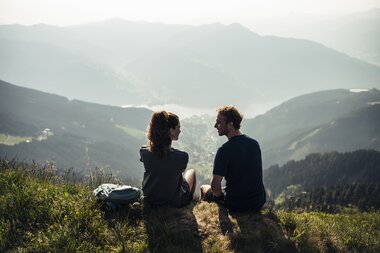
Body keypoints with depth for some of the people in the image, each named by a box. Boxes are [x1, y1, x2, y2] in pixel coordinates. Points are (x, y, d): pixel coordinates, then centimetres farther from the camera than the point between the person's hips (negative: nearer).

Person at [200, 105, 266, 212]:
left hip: (236, 205, -6)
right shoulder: (254, 143, -1)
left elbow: (215, 186, -22)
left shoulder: (224, 150, -22)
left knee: (204, 188, 22)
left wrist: (220, 194, 0)